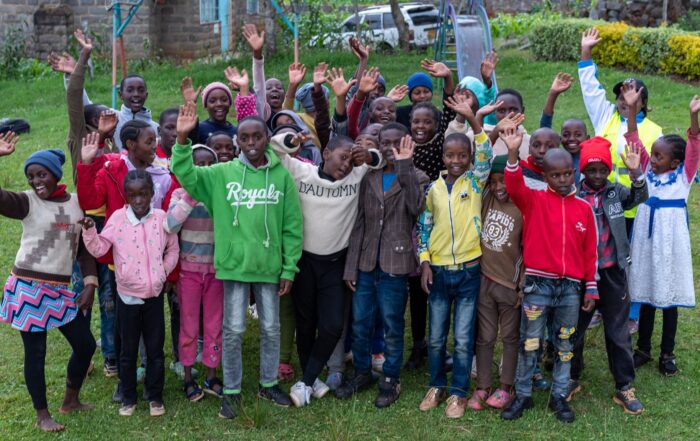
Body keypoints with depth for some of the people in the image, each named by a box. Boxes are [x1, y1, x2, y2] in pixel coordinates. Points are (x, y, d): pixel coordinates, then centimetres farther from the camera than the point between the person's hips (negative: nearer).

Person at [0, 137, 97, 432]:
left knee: (86, 344, 10)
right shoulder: (27, 202, -5)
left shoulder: (77, 203, 5)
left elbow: (85, 247, 9)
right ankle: (42, 414, 22)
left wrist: (90, 284, 1)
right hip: (28, 286, -4)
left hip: (61, 288, 4)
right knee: (35, 352, 5)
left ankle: (71, 400, 32)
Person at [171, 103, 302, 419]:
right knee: (233, 331, 6)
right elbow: (186, 176, -10)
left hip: (270, 267, 1)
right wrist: (182, 139, -25)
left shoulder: (281, 176, 0)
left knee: (271, 329, 13)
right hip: (235, 265, -1)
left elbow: (292, 227, 1)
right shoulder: (223, 173, -1)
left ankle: (269, 384, 31)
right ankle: (231, 391, 21)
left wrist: (289, 269, -1)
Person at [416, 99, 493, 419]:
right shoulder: (434, 188, 3)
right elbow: (423, 225, 9)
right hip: (438, 270, 2)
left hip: (468, 270, -2)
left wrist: (472, 120, -30)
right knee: (436, 337, 11)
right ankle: (437, 386, 28)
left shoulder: (475, 182, -2)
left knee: (463, 339, 4)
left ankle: (459, 392, 18)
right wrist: (424, 262, 2)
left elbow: (485, 155, -19)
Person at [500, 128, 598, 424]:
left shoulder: (583, 208, 5)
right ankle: (522, 396, 17)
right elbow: (514, 187, -22)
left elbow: (590, 251, 8)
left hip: (571, 287, 3)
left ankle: (559, 397, 24)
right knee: (529, 342, 5)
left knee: (564, 344, 12)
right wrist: (512, 154, -37)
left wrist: (591, 289, 7)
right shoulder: (534, 201, -1)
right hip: (538, 284, -2)